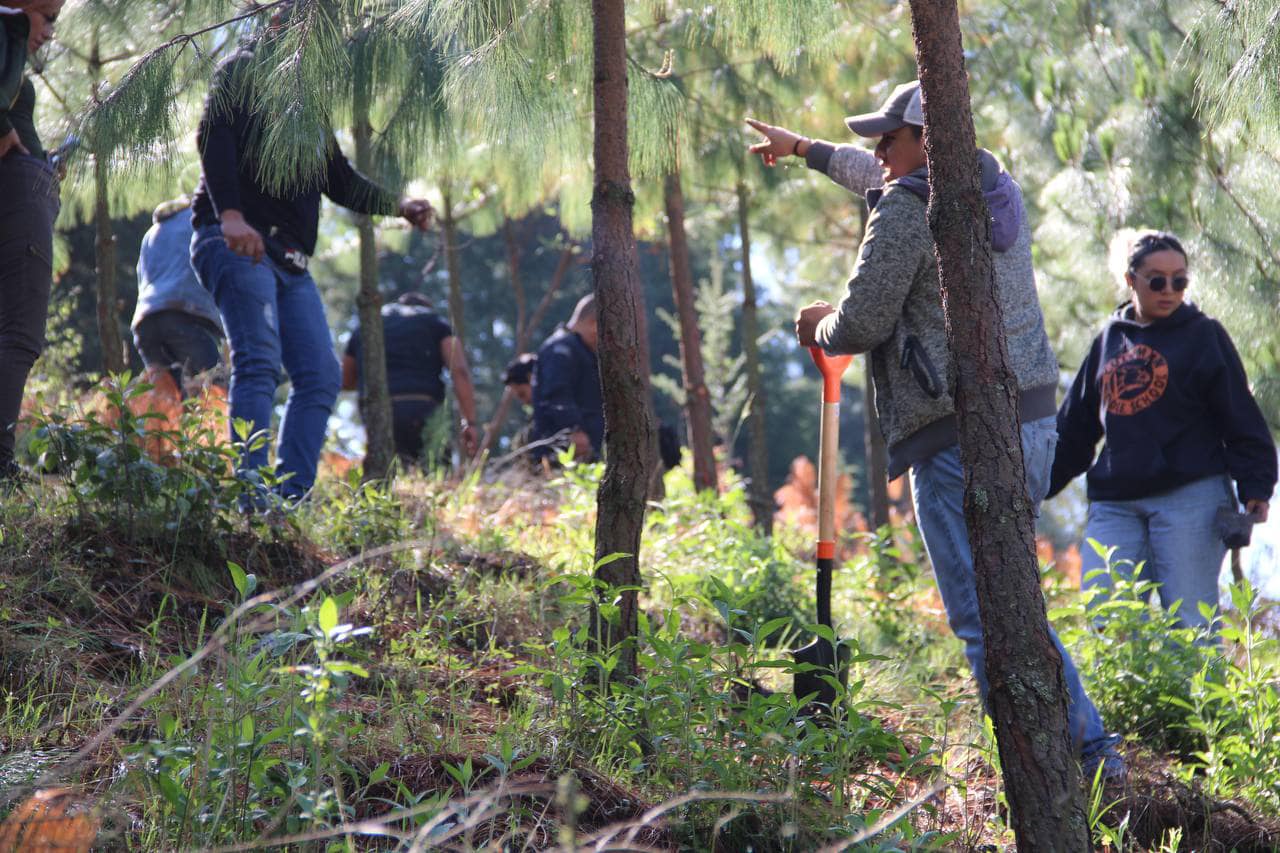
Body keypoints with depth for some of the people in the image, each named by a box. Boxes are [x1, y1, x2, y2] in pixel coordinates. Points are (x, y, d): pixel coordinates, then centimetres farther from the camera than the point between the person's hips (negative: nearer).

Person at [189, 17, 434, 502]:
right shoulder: (243, 71, 4)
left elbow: (341, 183, 33)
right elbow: (213, 135, -12)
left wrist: (399, 206, 16)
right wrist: (229, 213, -27)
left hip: (290, 260, 8)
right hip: (236, 243, -8)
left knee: (321, 375, -2)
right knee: (259, 364, -19)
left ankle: (291, 500, -5)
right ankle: (252, 503, -25)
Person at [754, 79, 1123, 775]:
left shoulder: (906, 210, -10)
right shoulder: (995, 189, 16)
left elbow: (862, 324, -8)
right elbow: (881, 175, 35)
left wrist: (819, 327, 15)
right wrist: (806, 150, 47)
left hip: (959, 436, -9)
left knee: (984, 616, -7)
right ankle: (1090, 749, 16)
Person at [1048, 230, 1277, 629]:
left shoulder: (1203, 335, 6)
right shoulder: (1109, 340, 18)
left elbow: (1240, 416, 2)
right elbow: (1075, 424, 23)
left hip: (1191, 499, -4)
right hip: (1114, 503, 4)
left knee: (1188, 621, -7)